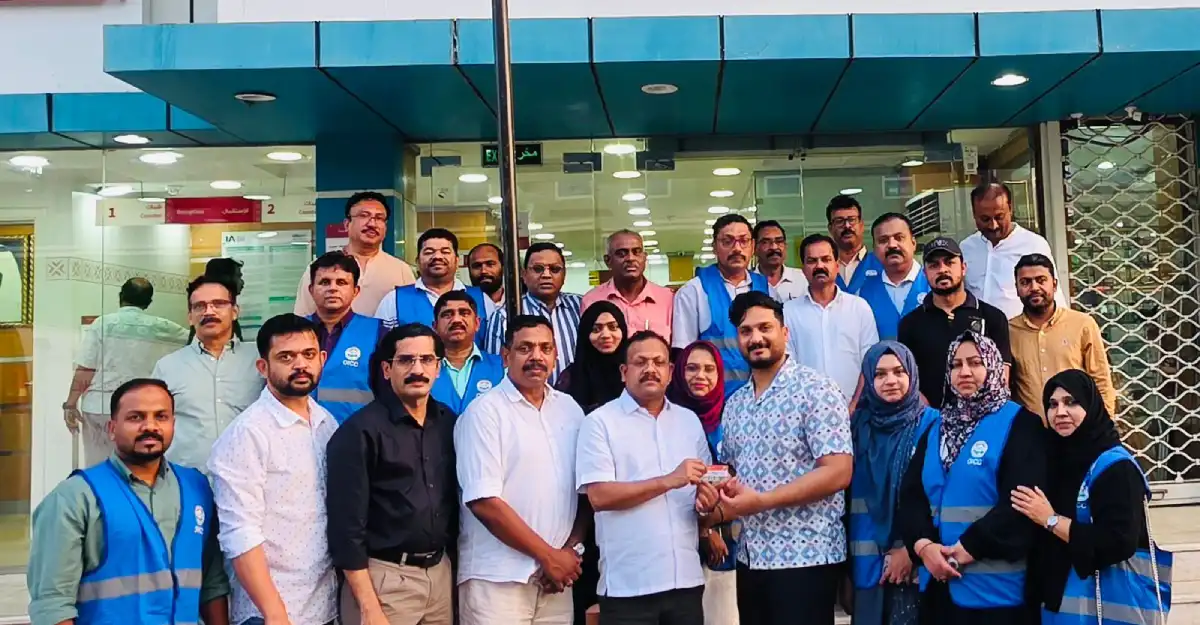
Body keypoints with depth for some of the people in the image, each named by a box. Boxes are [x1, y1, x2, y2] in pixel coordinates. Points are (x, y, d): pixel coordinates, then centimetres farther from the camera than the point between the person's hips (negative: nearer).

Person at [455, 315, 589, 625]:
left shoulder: (570, 410, 9)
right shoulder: (485, 411, -7)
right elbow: (484, 501, -14)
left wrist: (569, 550, -3)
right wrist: (548, 555, -11)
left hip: (556, 577, 5)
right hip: (497, 579, -5)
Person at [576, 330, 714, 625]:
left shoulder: (690, 420, 13)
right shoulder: (600, 422, -3)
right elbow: (599, 496, -13)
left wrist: (708, 500, -5)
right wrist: (668, 481, -18)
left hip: (686, 578, 5)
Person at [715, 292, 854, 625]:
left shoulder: (815, 390, -10)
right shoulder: (734, 404, 11)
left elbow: (838, 473, -18)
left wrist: (760, 501, -20)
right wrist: (717, 495, -4)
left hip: (806, 556, -6)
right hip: (750, 557, 7)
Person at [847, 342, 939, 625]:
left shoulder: (931, 423, -5)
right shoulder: (858, 425, 6)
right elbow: (845, 491, 9)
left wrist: (912, 549, -10)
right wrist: (846, 557, 4)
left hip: (915, 559, -3)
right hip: (868, 559, 3)